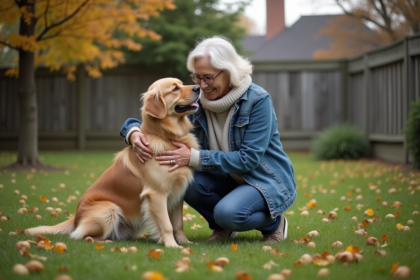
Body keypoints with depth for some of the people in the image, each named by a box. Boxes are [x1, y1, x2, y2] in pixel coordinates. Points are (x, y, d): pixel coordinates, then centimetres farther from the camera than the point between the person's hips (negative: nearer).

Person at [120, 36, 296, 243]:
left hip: (267, 180, -5)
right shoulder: (196, 101, -5)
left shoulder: (257, 100, -19)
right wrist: (134, 132, -27)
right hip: (229, 178, 6)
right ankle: (222, 227, 4)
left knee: (228, 212, -34)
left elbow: (249, 159, -24)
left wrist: (194, 158, -30)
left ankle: (274, 222, -1)